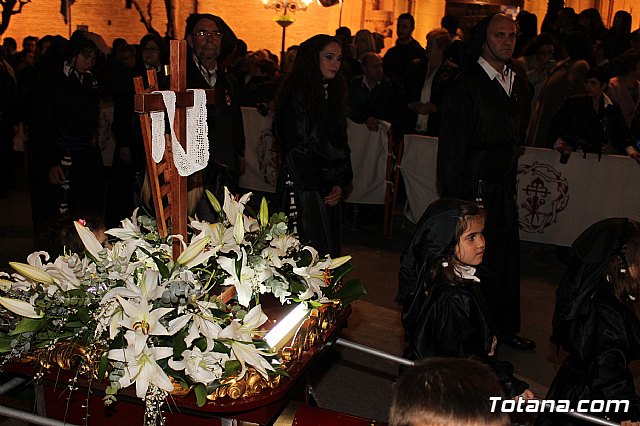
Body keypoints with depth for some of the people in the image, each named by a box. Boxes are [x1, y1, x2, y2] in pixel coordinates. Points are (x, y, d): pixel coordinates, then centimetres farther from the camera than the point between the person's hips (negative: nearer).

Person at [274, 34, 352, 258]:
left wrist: (340, 183, 0)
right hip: (304, 187, -7)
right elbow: (296, 148, -12)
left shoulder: (333, 93, 13)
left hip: (329, 188, 7)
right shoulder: (297, 96, -10)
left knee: (328, 254, 8)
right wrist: (324, 186, -7)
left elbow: (341, 144, 14)